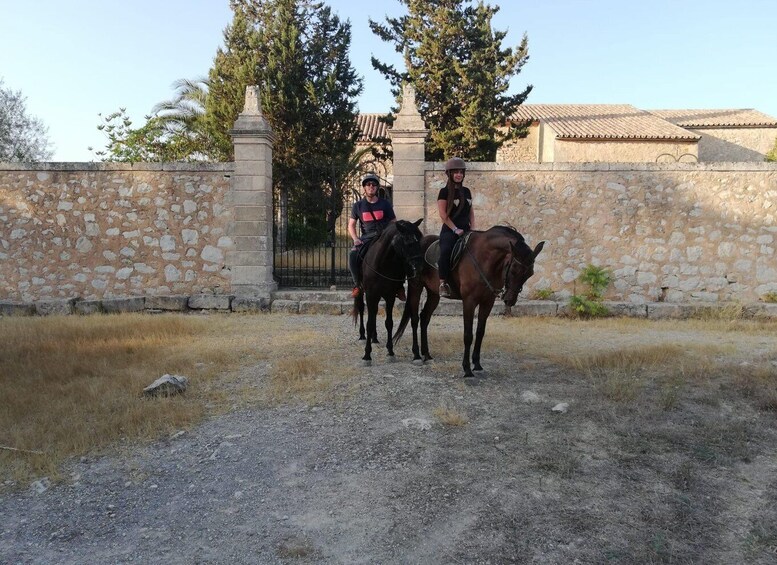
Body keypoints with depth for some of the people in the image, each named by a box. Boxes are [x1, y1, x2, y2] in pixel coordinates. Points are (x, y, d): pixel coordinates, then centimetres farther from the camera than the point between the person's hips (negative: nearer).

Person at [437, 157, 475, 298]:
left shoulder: (466, 191, 17)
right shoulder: (444, 192, -1)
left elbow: (471, 212, 20)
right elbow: (443, 214, -8)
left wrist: (472, 228, 6)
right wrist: (455, 229, -13)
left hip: (465, 230, 6)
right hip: (450, 230, -6)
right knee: (446, 250, -30)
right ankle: (443, 282, -25)